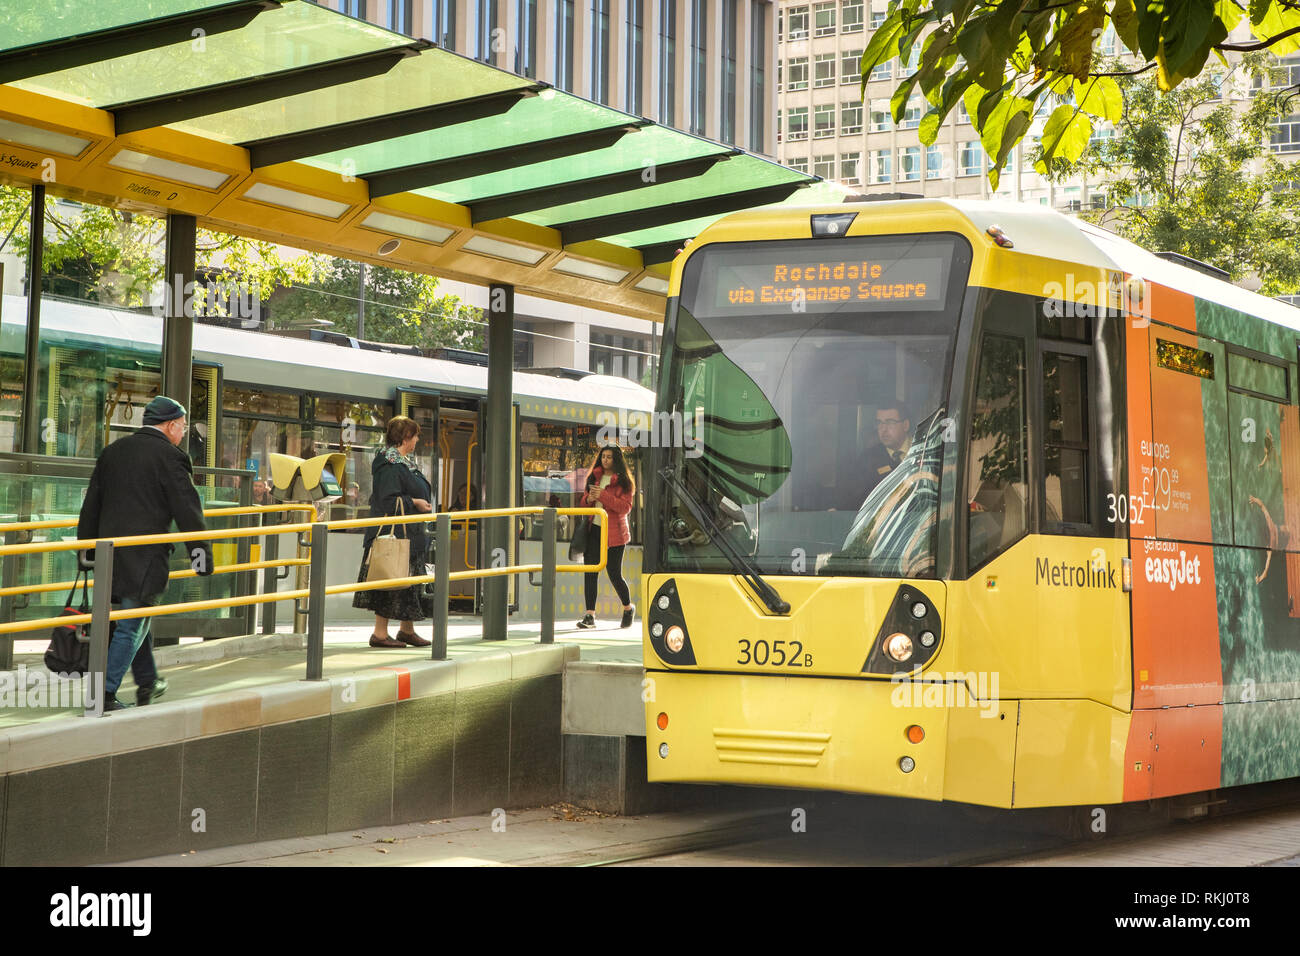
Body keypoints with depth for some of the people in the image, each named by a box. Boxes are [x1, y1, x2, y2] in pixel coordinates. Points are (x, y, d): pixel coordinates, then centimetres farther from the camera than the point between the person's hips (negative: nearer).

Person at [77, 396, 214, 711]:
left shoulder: (112, 451, 11)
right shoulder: (170, 457, -10)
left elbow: (92, 504, 14)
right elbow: (187, 511, -10)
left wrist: (86, 549, 20)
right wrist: (202, 556, -3)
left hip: (111, 552, 7)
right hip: (145, 555, -7)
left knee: (136, 617, 22)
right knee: (133, 624, -1)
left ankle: (147, 684, 32)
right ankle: (105, 694, -3)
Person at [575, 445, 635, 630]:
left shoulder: (623, 481, -2)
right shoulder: (594, 477, 15)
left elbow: (625, 507, -13)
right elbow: (583, 504, 20)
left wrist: (603, 496, -21)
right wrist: (588, 499, -4)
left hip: (613, 533, -5)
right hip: (594, 530, 5)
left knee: (614, 574, -1)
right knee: (590, 571, -5)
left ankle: (628, 608, 24)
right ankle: (590, 616, -5)